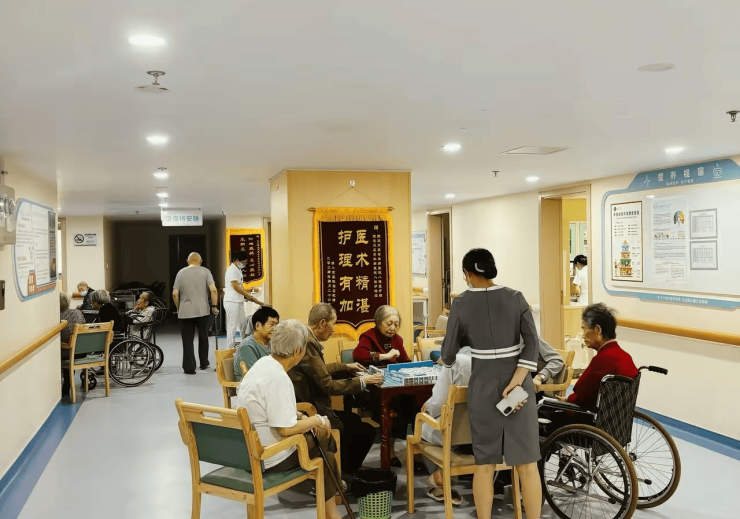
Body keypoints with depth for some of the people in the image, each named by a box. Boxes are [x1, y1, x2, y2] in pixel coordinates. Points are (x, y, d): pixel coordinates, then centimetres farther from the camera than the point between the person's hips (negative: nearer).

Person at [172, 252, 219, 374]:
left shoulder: (181, 273, 5)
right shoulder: (205, 271, 2)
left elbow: (175, 294, 0)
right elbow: (213, 290, -10)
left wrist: (178, 307, 13)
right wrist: (214, 306, -2)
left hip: (185, 311, 0)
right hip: (202, 310, 0)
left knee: (187, 340, 4)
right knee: (203, 337, 16)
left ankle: (189, 367, 1)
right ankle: (204, 363, 26)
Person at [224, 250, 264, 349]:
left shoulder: (238, 270, 15)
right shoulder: (232, 270, -14)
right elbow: (235, 286, -19)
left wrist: (249, 297, 9)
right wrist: (248, 296, -13)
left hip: (238, 301, 10)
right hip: (232, 302, -10)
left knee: (244, 324, 15)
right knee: (232, 327, -4)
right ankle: (230, 349, 3)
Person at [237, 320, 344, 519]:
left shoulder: (264, 362, 1)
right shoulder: (278, 378, -27)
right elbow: (286, 429, -27)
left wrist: (300, 417, 4)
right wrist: (317, 420, -12)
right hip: (268, 458, -8)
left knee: (322, 434, 15)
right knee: (325, 455, 10)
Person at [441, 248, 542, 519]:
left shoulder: (461, 303, -5)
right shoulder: (516, 297, -1)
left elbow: (449, 352, 3)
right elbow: (532, 342, -12)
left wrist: (448, 361, 26)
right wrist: (515, 382, -16)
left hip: (483, 385, -1)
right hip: (518, 384, 1)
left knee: (485, 462, 10)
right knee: (526, 462, 7)